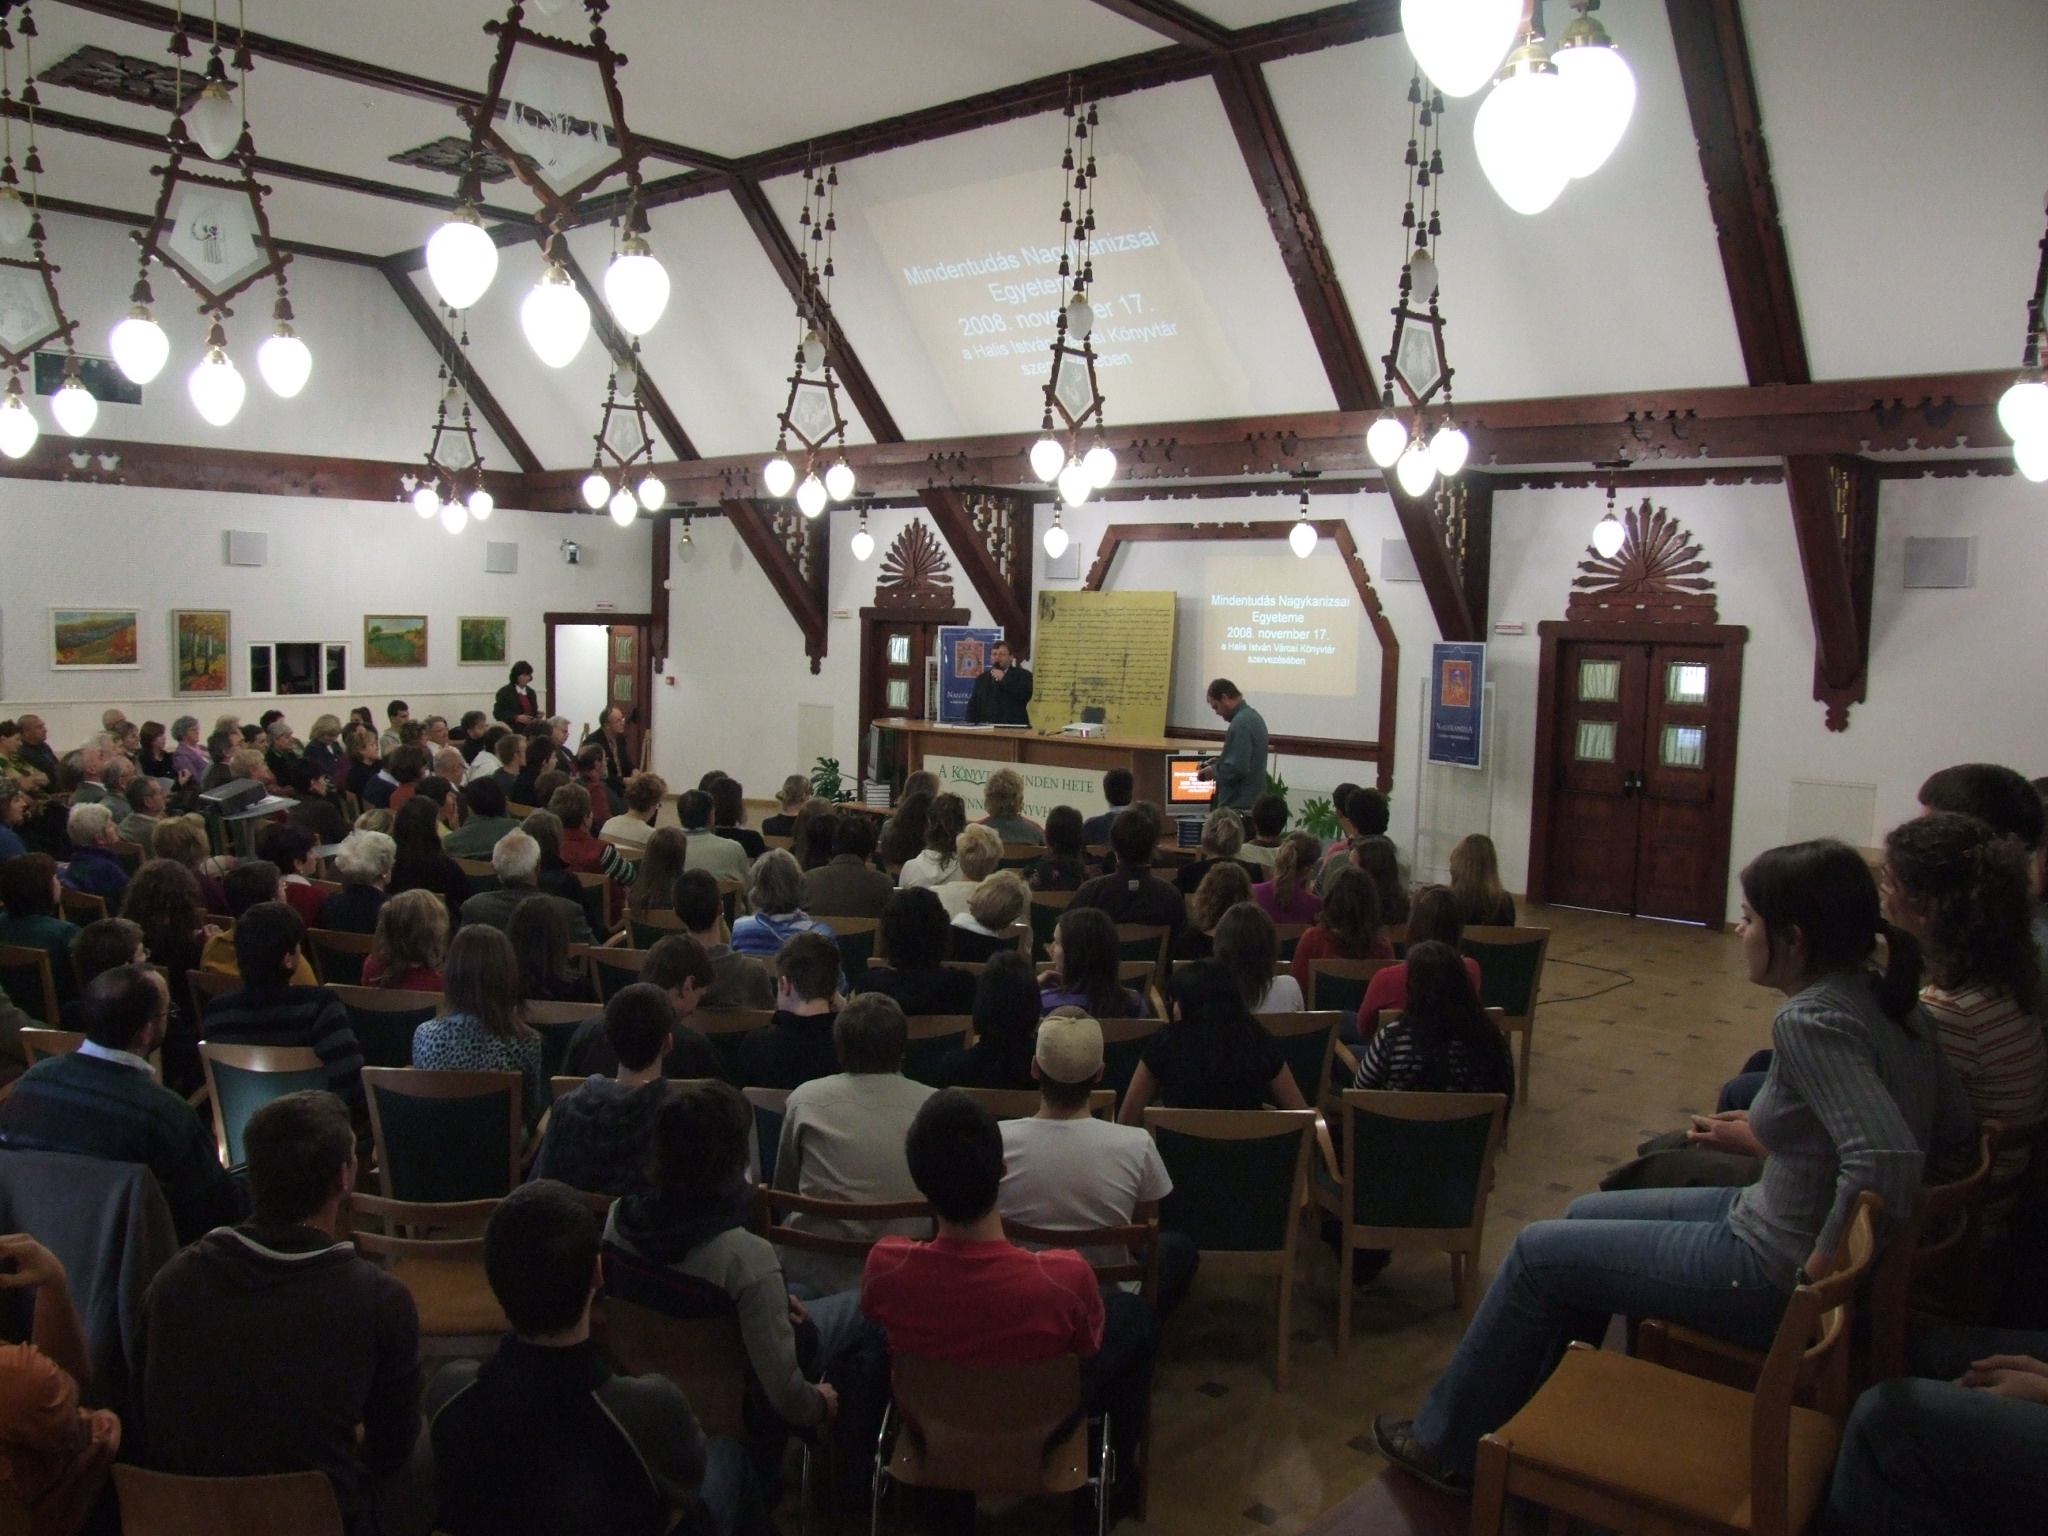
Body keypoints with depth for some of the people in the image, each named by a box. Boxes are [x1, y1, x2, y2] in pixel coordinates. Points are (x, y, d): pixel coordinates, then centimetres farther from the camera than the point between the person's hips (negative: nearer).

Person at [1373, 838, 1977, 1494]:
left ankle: (1446, 1443, 22)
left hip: (1773, 1275, -9)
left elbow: (1888, 1160, -39)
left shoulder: (1811, 1020, -28)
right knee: (1584, 1214, 21)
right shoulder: (1888, 1002, -1)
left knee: (1537, 1253, 3)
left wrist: (1816, 1275, -24)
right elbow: (1956, 1134, 7)